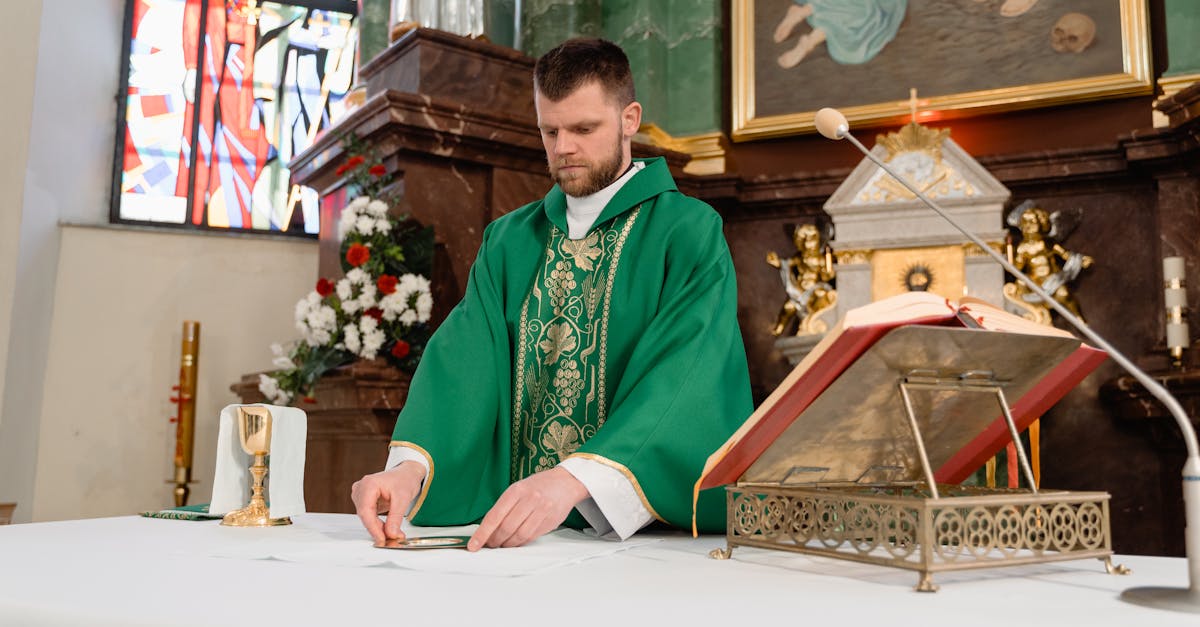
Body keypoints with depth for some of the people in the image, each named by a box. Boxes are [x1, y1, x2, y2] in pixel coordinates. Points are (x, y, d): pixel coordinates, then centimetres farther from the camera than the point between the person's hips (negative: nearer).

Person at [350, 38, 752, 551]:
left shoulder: (689, 232, -3)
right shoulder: (507, 241, 11)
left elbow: (683, 374, -17)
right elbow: (464, 360, -2)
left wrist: (573, 479, -31)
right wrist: (412, 464, -21)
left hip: (641, 530, -4)